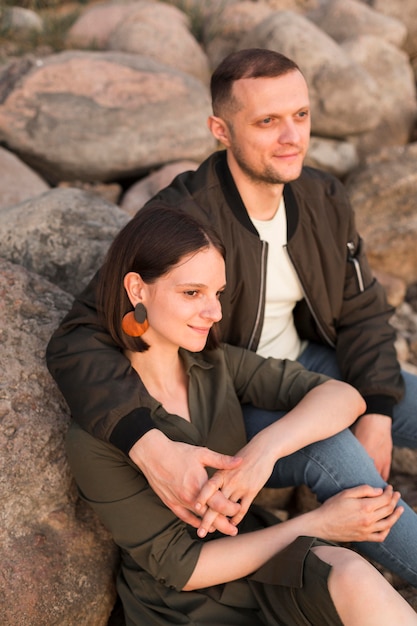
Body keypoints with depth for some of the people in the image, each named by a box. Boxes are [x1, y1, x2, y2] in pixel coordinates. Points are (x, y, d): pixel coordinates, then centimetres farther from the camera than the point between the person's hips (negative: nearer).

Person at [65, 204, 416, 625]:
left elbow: (344, 397, -10)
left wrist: (264, 448, -29)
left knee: (353, 579, -29)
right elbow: (181, 567, -15)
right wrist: (318, 525, -18)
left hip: (260, 561, 5)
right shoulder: (94, 436, -18)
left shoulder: (215, 365, -2)